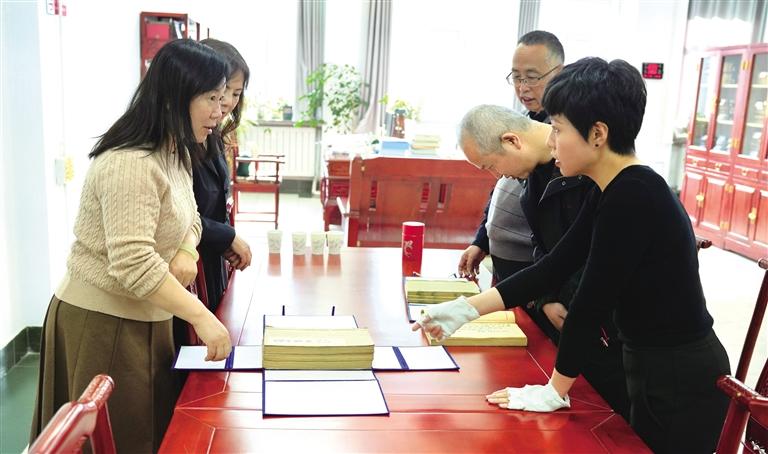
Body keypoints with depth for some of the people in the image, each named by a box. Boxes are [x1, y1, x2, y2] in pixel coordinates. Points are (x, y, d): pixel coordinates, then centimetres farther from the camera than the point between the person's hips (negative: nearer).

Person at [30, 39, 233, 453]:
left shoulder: (176, 153, 7)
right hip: (102, 323, -9)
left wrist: (187, 253, -8)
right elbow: (133, 263, -31)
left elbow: (188, 217, 15)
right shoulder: (129, 164, -25)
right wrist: (201, 316, -28)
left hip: (143, 318, 9)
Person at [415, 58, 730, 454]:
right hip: (653, 370, 8)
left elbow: (592, 299, -23)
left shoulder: (634, 197, -26)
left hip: (681, 382, -8)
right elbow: (552, 269, 5)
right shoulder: (612, 192, 3)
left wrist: (555, 391, -12)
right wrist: (466, 309, 1)